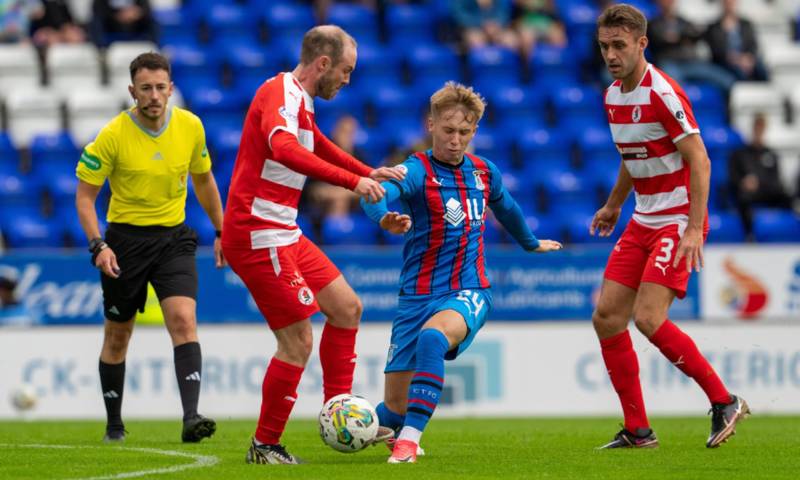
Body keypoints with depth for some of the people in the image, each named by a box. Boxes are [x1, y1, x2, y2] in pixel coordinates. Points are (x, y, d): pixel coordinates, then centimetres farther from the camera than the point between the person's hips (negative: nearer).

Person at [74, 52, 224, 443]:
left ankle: (191, 417, -27)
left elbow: (203, 180, 14)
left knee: (184, 321, -19)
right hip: (126, 238, -1)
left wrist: (221, 232, 16)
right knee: (118, 334, 9)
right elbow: (85, 194, -7)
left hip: (174, 237, 1)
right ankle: (114, 424, 26)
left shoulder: (190, 127, -3)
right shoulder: (112, 136, -13)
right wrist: (97, 245, -19)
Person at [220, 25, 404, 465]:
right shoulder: (281, 93, -16)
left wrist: (370, 173, 40)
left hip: (283, 235, 11)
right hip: (258, 235, -11)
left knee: (347, 308, 14)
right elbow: (282, 149, -37)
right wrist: (353, 181, -40)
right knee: (298, 340, -10)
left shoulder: (299, 101, 16)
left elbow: (318, 147, 39)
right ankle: (264, 446, 1)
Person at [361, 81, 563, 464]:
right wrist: (385, 217, -56)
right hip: (419, 294, -1)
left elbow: (506, 208, 30)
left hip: (468, 292, 1)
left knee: (431, 336, -36)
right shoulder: (417, 171, -10)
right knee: (394, 407, -2)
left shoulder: (484, 172, 7)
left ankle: (409, 439, -35)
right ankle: (393, 427, 36)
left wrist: (532, 244, 47)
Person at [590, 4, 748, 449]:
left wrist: (694, 229, -25)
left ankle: (725, 402, -3)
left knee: (649, 318, -18)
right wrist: (613, 205, 33)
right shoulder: (614, 96, 8)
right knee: (607, 316, 0)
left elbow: (699, 160, -20)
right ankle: (638, 429, 7)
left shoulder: (663, 93, -18)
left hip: (678, 222, -9)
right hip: (643, 221, 9)